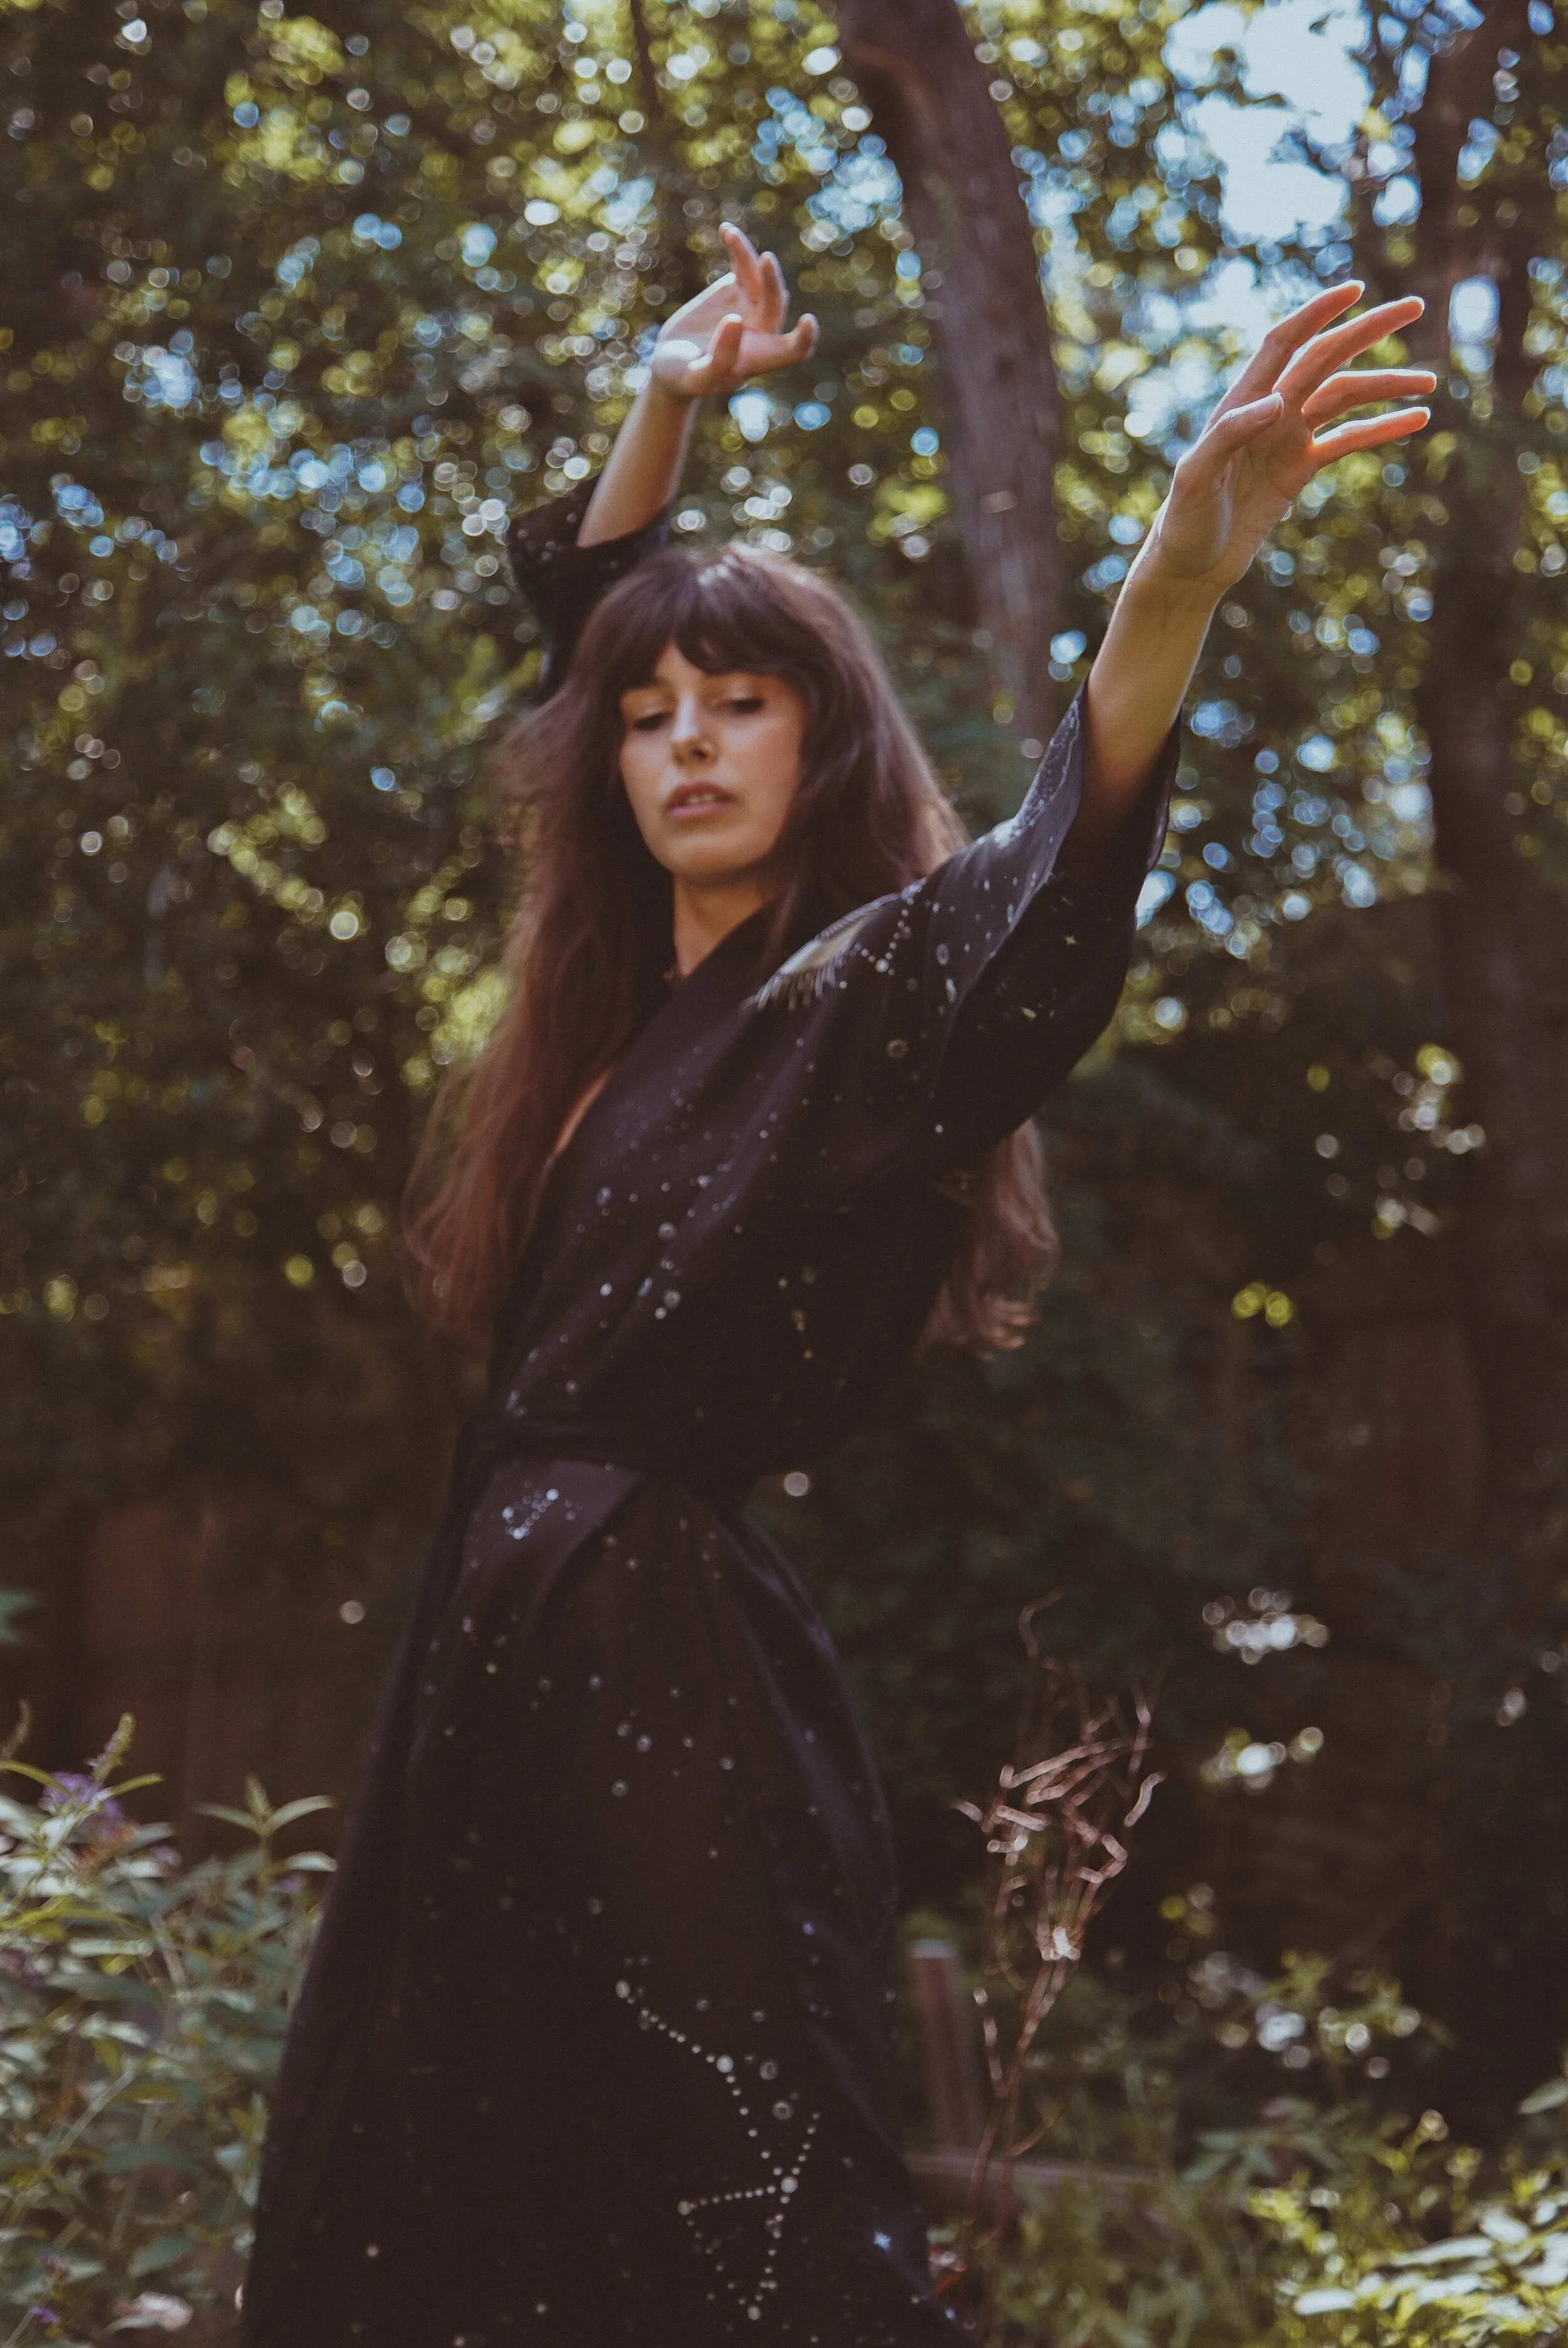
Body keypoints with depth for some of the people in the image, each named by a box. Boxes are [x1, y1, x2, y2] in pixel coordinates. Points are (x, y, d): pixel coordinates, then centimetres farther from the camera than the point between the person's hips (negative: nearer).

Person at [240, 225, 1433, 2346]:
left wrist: (1182, 577, -46)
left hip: (669, 1670, -8)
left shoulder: (865, 990, -7)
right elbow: (578, 604, 31)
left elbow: (1044, 901, -31)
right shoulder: (631, 991, 15)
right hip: (507, 1655, 8)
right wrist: (669, 403, 26)